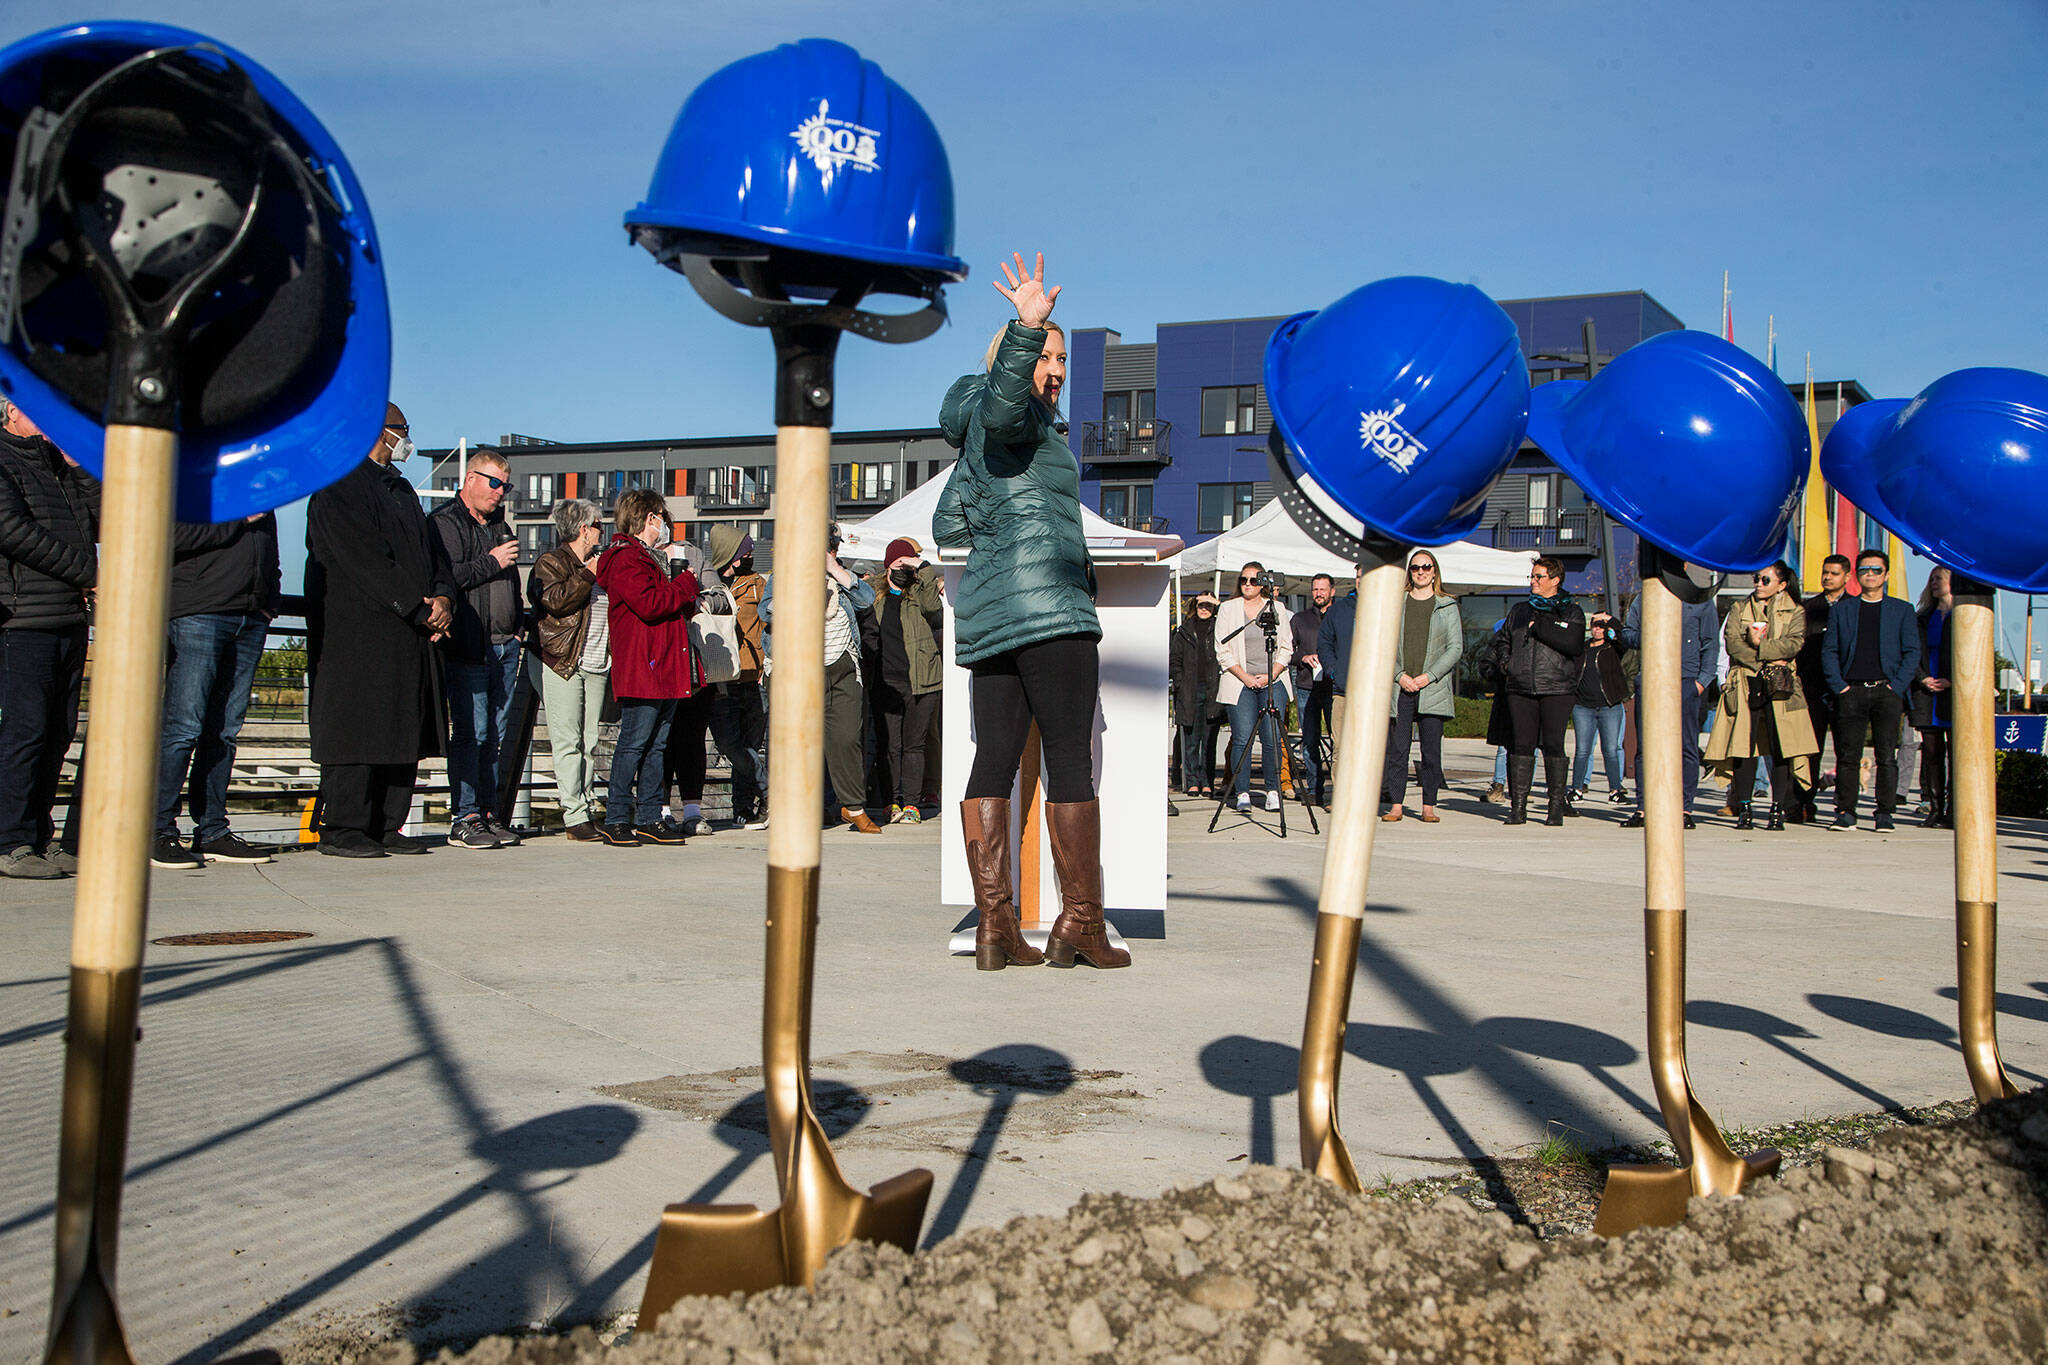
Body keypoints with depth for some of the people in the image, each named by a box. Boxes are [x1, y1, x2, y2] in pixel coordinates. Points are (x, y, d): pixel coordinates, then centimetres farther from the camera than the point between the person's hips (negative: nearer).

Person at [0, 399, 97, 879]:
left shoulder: (62, 465, 21)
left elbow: (104, 524, 13)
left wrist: (77, 465, 5)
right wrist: (87, 572, -10)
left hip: (71, 619, 7)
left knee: (58, 732, 7)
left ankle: (41, 839, 13)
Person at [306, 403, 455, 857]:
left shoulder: (401, 489, 23)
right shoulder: (341, 487, -6)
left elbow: (432, 551, 18)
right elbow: (366, 561, -15)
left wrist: (443, 597, -2)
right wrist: (419, 610, -15)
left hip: (410, 633, 9)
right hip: (358, 629, -9)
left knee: (403, 732, 7)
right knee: (357, 729, -8)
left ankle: (386, 827, 12)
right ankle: (342, 831, -3)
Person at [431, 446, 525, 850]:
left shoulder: (499, 525, 22)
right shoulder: (445, 522, -3)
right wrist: (491, 562, -12)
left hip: (504, 646, 8)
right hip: (468, 647, -8)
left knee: (495, 734, 7)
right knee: (471, 732, -10)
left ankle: (489, 812, 12)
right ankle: (464, 819, -6)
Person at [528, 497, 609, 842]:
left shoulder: (596, 565, 23)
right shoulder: (551, 563, -1)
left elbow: (609, 607, 35)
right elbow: (555, 600, -19)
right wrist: (588, 576, -14)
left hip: (596, 666, 7)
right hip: (561, 664, -7)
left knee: (590, 743, 5)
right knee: (568, 742, -7)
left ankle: (588, 810, 8)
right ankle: (575, 817, -8)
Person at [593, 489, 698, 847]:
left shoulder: (651, 559, 24)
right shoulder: (626, 559, -10)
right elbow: (649, 604, -22)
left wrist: (686, 603, 10)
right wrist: (685, 586, -9)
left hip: (664, 669, 10)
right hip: (640, 671, -10)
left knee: (658, 744, 10)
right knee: (634, 743, -7)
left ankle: (649, 818, 14)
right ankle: (617, 820, -2)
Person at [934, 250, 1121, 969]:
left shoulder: (976, 447, 24)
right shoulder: (1016, 416, -3)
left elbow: (947, 526, 28)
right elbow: (1004, 392, -28)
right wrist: (1025, 329, -41)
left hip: (985, 612, 9)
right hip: (1045, 605, -9)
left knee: (993, 761, 2)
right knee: (1072, 758, -6)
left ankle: (994, 927, -1)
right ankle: (1081, 923, -5)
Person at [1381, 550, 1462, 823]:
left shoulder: (1447, 606, 7)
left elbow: (1455, 647, 3)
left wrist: (1429, 675, -8)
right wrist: (1400, 675, -7)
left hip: (1433, 688, -1)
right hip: (1400, 687, 1)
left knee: (1432, 751, -1)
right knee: (1397, 749, -1)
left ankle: (1429, 807, 5)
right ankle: (1395, 805, 3)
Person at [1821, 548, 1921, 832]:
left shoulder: (1902, 610, 12)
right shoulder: (1840, 609, 13)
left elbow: (1912, 652, 6)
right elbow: (1829, 651, 10)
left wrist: (1897, 686, -6)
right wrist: (1838, 686, -3)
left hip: (1886, 692, -1)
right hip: (1851, 691, 1)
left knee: (1887, 756, -4)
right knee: (1848, 755, -1)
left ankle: (1884, 814, 0)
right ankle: (1845, 813, 4)